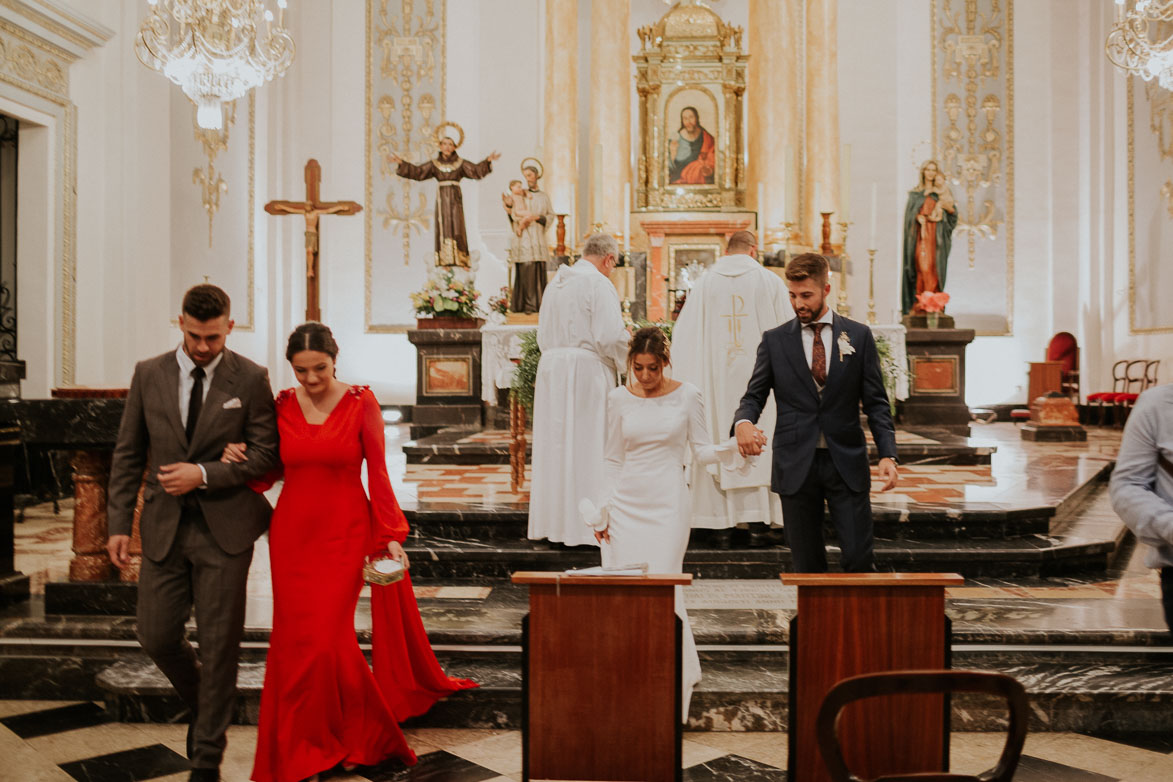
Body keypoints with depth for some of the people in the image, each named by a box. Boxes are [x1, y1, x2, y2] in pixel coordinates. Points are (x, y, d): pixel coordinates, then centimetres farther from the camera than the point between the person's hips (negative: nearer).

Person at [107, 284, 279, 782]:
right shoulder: (149, 374, 4)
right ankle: (203, 704, 37)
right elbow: (128, 453, 7)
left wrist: (203, 474, -16)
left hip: (224, 529, -3)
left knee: (219, 644, 3)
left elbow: (264, 454, -5)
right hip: (164, 528, 3)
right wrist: (119, 522, 3)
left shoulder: (251, 379, -4)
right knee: (156, 635, 6)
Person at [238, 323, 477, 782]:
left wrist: (392, 536, -10)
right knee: (295, 637, 5)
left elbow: (378, 474, -5)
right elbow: (266, 476, 9)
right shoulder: (281, 407, 4)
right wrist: (238, 460, -11)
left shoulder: (361, 404, -5)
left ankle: (350, 737, 18)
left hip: (344, 532, -3)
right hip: (292, 533, 3)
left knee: (327, 636, -6)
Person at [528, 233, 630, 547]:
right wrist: (628, 358, 1)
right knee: (587, 448, -2)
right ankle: (585, 525, 1)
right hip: (587, 371, -7)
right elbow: (610, 336, -16)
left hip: (551, 368, 7)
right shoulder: (599, 283, -10)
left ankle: (551, 522, 18)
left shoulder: (556, 282, 13)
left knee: (555, 445, 11)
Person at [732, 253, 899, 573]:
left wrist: (887, 454, -8)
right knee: (807, 567, 6)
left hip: (846, 463, 0)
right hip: (796, 465, 0)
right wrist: (744, 422, -19)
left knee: (859, 557, -2)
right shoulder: (774, 340, 6)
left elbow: (875, 402, 4)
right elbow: (754, 395, 5)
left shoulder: (859, 336, 5)